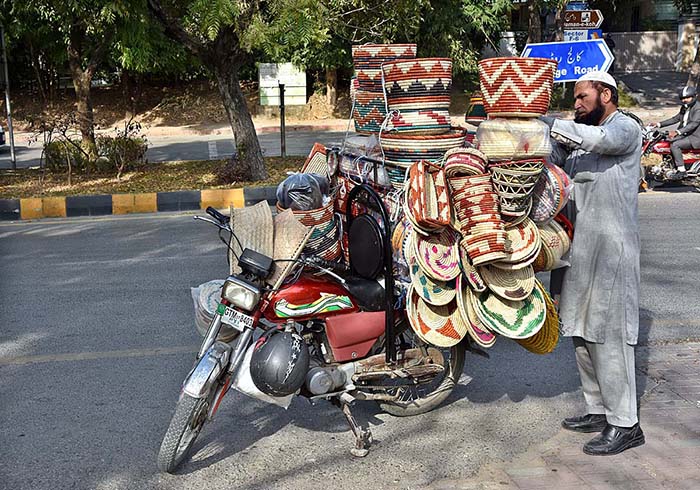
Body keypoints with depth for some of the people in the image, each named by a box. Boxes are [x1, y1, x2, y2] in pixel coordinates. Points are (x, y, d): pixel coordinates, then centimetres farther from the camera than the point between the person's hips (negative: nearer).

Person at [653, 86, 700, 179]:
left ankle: (681, 170, -23)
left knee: (674, 145, -27)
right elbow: (676, 118, 18)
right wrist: (659, 124, 6)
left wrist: (677, 132, -43)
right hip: (685, 135, 10)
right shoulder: (684, 108, 13)